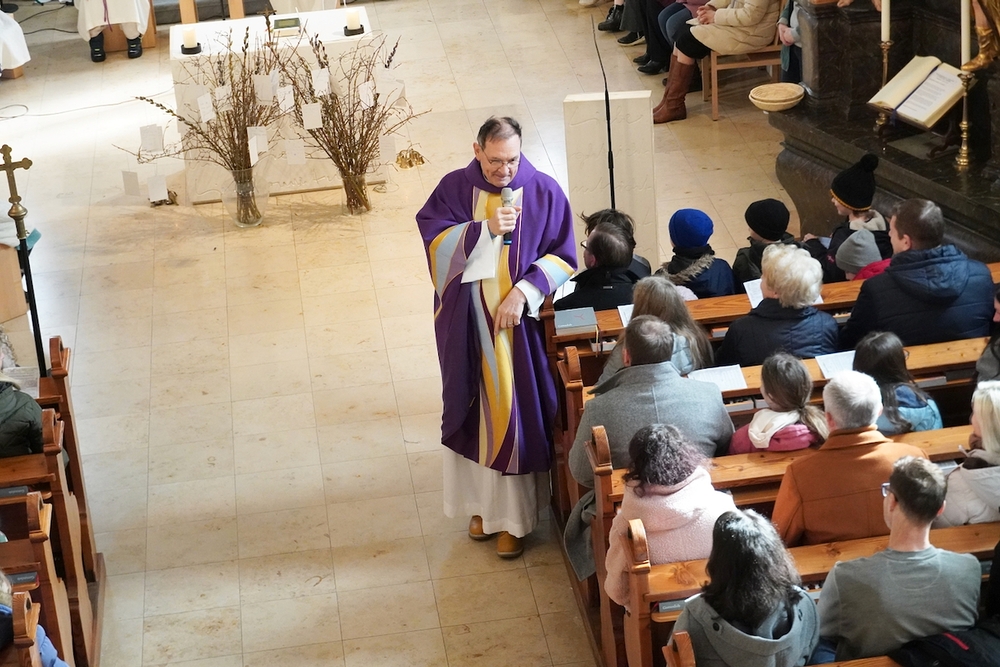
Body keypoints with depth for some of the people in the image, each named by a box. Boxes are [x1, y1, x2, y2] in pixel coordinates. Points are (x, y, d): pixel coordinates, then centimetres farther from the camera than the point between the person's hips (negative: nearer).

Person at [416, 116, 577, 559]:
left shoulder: (544, 192, -7)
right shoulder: (454, 188, -4)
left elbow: (563, 256, -6)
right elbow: (434, 242, -12)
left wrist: (524, 291, -18)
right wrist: (485, 229, -24)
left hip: (519, 323, -1)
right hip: (467, 324, 2)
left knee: (515, 413, 2)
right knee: (474, 411, 12)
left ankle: (513, 516, 14)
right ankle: (482, 502, 29)